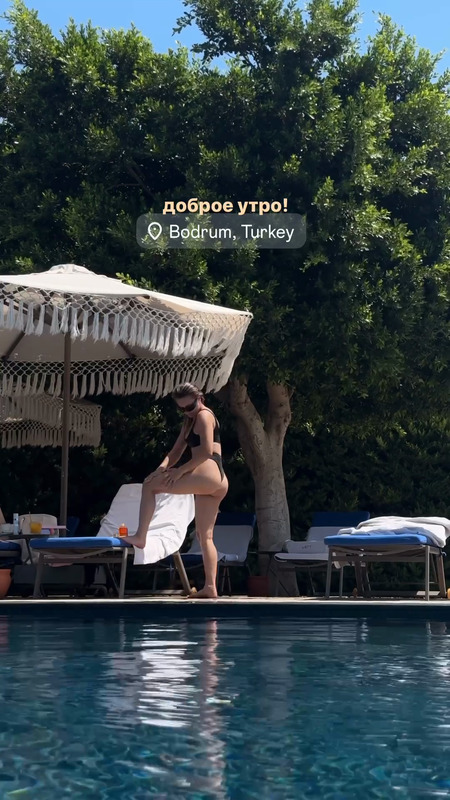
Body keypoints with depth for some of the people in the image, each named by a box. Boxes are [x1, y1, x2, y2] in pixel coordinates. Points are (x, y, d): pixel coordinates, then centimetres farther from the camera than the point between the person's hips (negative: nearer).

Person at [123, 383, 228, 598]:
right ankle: (210, 587, 1)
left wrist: (180, 470, -13)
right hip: (216, 484, 10)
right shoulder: (189, 422, 28)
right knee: (205, 536, 6)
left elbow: (207, 452, -14)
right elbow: (176, 452, 20)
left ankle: (140, 536, -14)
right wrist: (162, 468, 0)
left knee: (150, 485, -8)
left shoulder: (204, 416, -1)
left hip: (208, 475, -10)